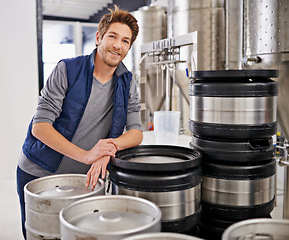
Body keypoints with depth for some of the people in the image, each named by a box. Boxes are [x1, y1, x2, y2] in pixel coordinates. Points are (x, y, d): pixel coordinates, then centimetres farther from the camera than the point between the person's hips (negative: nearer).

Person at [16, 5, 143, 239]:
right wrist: (86, 155, -30)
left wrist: (111, 147, -29)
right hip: (37, 175, -2)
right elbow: (40, 126, -18)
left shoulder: (128, 84, 0)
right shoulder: (67, 70, -12)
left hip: (83, 178, 3)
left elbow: (136, 132, -7)